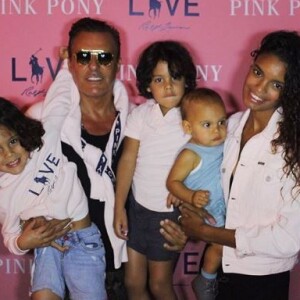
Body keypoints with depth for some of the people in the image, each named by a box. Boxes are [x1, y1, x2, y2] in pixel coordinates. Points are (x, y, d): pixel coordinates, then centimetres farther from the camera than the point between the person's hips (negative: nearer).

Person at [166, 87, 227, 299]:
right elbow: (173, 181, -26)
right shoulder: (190, 155, -30)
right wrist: (191, 197, -38)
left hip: (225, 205, 7)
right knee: (220, 244, 0)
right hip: (205, 211, -6)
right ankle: (206, 280, 26)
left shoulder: (224, 143, -10)